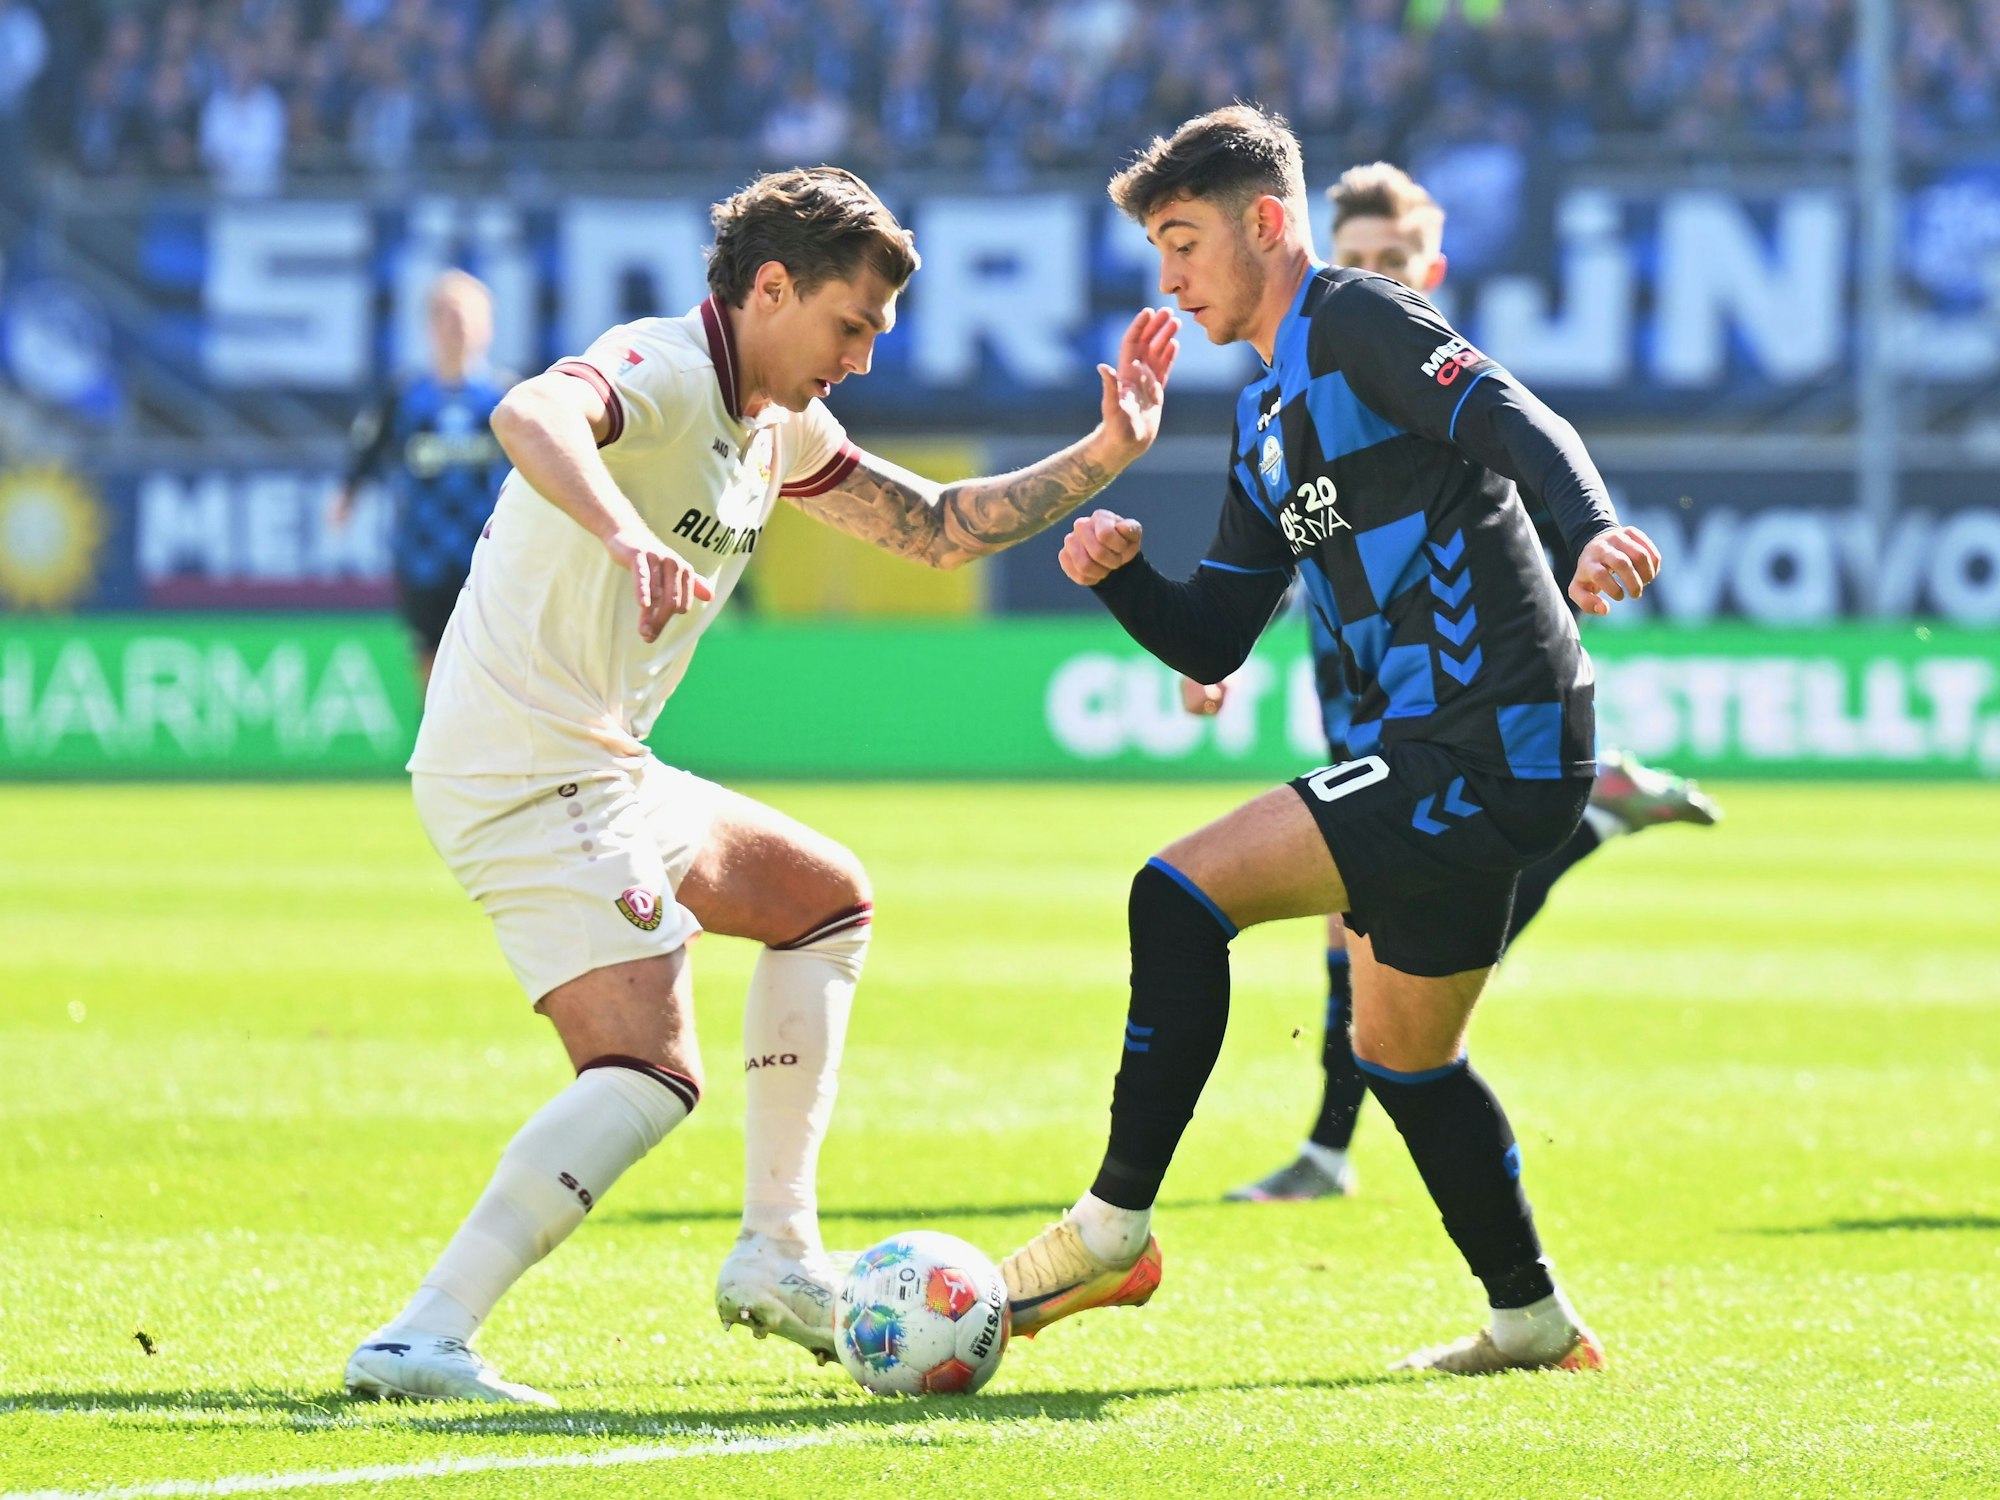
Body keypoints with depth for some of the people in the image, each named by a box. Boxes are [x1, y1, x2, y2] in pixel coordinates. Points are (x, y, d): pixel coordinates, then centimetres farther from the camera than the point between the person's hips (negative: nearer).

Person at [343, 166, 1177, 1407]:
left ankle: (777, 1258, 23)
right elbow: (530, 415, -38)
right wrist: (629, 538, -55)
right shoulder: (664, 372, -15)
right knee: (651, 1075, -21)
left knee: (827, 898, 25)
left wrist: (1106, 454, 14)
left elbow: (937, 530, 24)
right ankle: (425, 1340, -27)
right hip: (522, 770, -11)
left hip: (597, 769, 11)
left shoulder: (779, 426, 15)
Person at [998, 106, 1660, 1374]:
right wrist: (1120, 574, 3)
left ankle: (1118, 1227, -11)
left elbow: (1519, 421, -22)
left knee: (1182, 896, -16)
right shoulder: (1269, 421, 22)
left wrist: (1595, 529, -41)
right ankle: (1534, 1323, 33)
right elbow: (1213, 643, 22)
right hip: (1447, 755, 11)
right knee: (1403, 1057, 21)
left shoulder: (1357, 323, -6)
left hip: (1490, 749, -11)